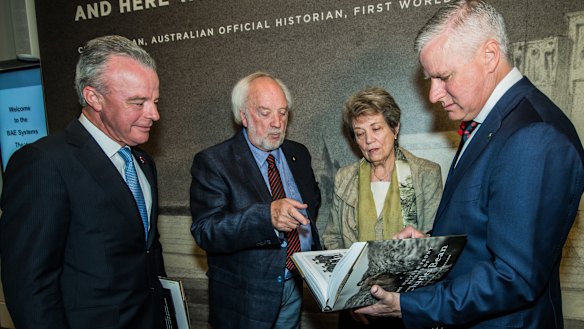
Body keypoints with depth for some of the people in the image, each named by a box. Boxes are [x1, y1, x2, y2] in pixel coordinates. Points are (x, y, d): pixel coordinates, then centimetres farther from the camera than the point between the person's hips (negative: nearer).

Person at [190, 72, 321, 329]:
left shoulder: (298, 153, 4)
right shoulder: (212, 162, -15)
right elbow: (205, 231, -24)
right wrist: (267, 215, -39)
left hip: (295, 287, 5)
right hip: (246, 298, -5)